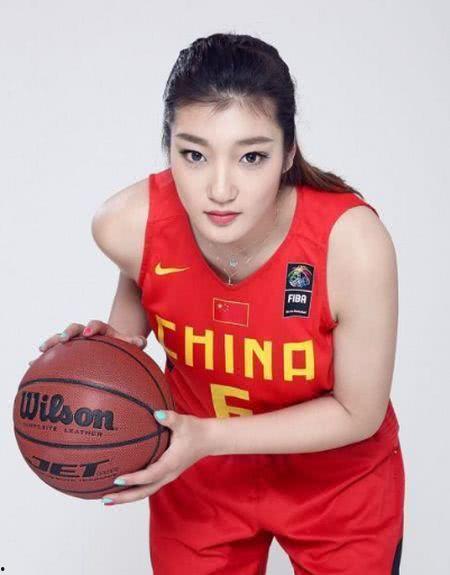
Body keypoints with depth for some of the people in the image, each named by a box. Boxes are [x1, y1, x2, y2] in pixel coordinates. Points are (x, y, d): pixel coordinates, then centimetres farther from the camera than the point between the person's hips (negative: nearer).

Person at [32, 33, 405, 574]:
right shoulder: (128, 224, -26)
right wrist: (117, 341, -19)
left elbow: (359, 413, -20)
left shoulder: (353, 244, -34)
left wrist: (209, 437, -28)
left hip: (337, 478, -1)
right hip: (197, 473, 2)